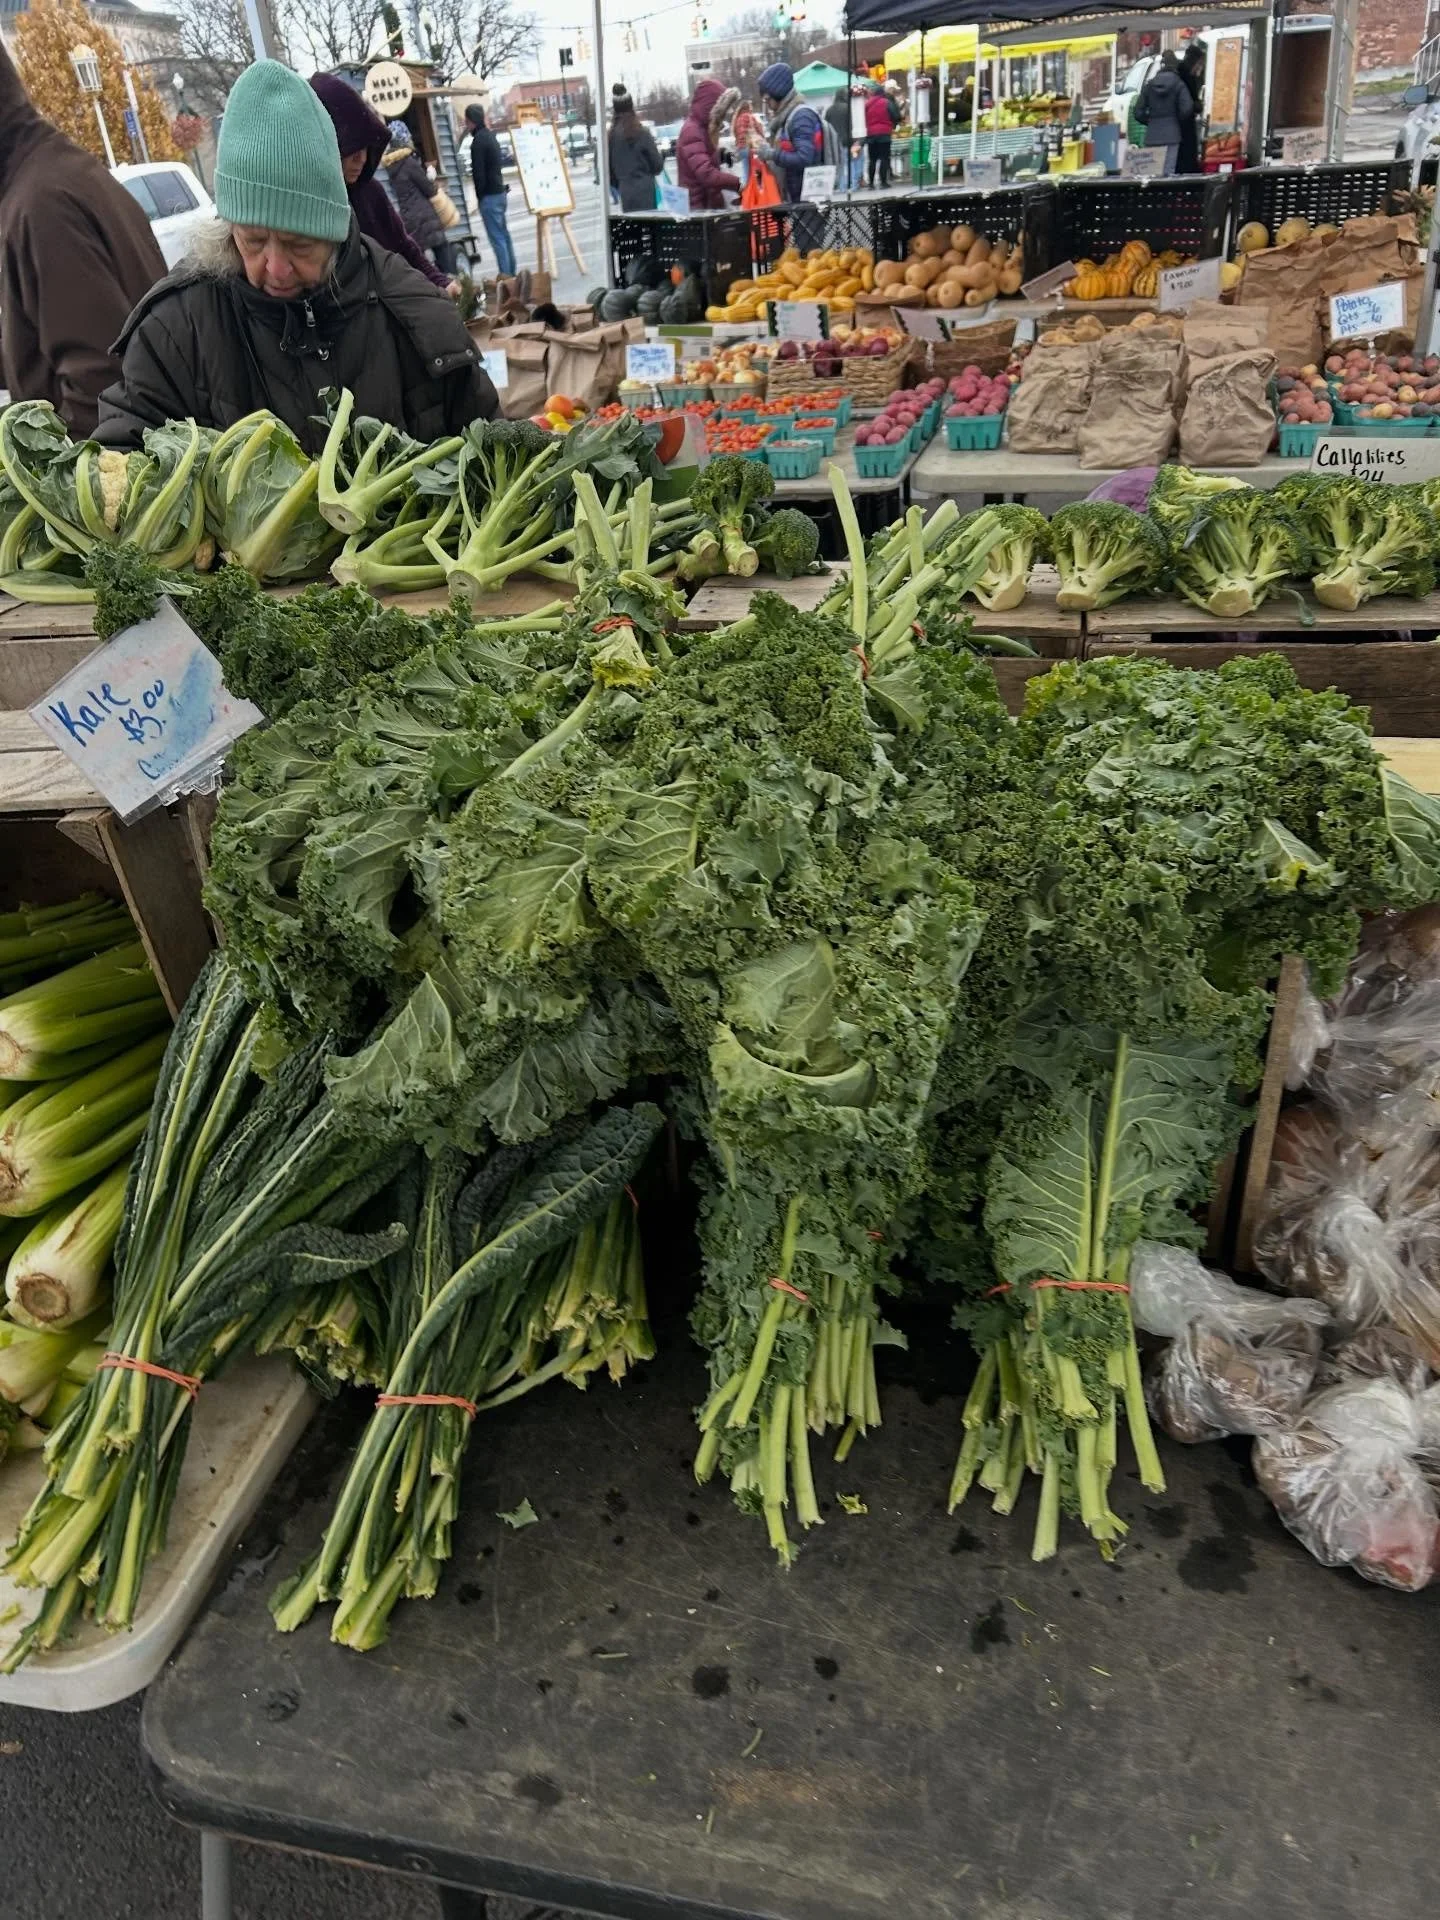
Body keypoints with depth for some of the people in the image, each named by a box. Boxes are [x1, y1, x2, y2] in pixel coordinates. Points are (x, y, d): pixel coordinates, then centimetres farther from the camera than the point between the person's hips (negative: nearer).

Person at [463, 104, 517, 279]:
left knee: (497, 238, -9)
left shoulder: (478, 141, -17)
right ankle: (511, 273, 19)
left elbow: (479, 172, -17)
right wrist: (500, 187, 19)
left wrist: (480, 196, -7)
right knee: (504, 234, 13)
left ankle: (505, 275, -10)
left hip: (489, 195, -10)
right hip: (499, 191, 10)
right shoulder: (489, 136, 13)